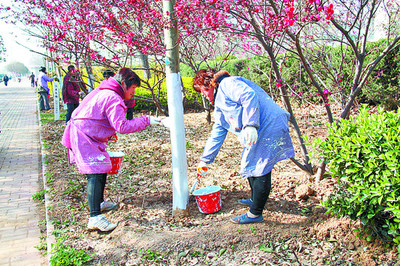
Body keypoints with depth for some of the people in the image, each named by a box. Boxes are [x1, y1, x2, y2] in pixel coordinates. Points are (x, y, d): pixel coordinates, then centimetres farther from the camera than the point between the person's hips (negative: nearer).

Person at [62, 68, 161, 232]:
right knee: (96, 174, -17)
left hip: (82, 135, 11)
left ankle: (99, 203, 37)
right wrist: (146, 120, -21)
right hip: (84, 138, -11)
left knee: (102, 168, 20)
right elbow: (122, 127, -25)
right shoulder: (113, 98, -18)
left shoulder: (103, 92, 16)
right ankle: (95, 218, -21)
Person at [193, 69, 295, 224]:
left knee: (260, 170, -7)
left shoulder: (228, 84, -5)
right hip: (259, 133, 10)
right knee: (250, 165, 20)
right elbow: (216, 135, 28)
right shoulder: (219, 108, 24)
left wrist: (250, 125, -30)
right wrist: (205, 161, 30)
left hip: (270, 126, -10)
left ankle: (255, 214, 1)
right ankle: (255, 199, 40)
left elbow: (249, 96, -23)